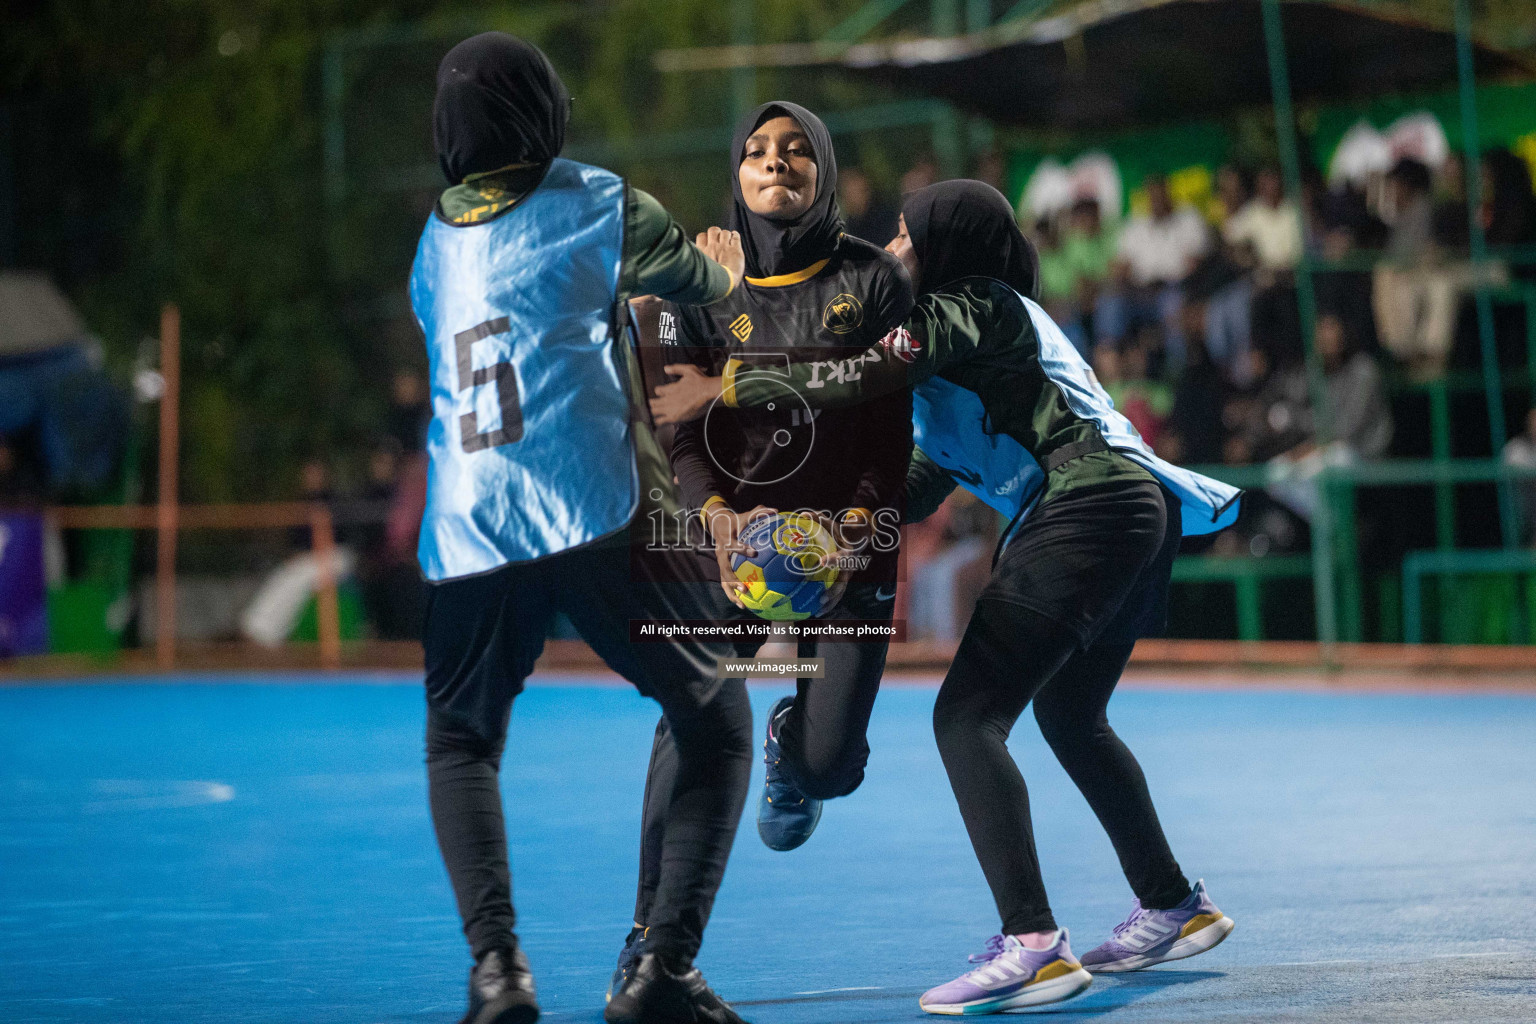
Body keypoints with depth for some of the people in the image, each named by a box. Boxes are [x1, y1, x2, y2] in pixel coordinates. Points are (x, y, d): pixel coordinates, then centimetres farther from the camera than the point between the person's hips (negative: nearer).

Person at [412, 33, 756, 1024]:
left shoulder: (435, 241, 18)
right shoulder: (598, 204, 4)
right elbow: (704, 281, 17)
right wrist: (724, 271, 40)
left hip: (468, 534, 4)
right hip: (594, 521, -4)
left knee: (461, 743, 24)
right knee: (717, 721, 11)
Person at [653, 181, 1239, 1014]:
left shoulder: (970, 305, -2)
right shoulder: (968, 334, 27)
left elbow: (870, 374, -19)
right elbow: (917, 492, 24)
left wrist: (723, 387, -16)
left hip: (1087, 508, -11)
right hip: (1135, 511, 11)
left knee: (966, 716, -15)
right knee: (1068, 715, 27)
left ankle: (1032, 944, -24)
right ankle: (1171, 907, 38)